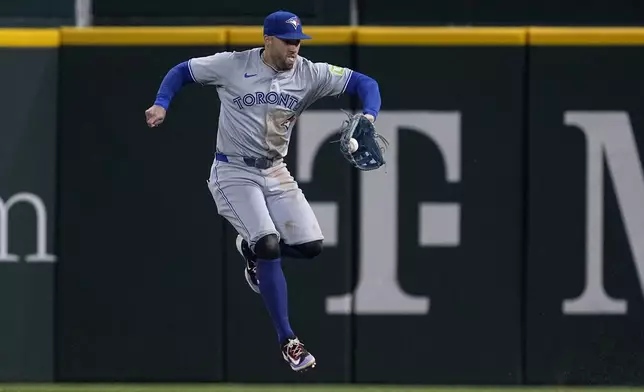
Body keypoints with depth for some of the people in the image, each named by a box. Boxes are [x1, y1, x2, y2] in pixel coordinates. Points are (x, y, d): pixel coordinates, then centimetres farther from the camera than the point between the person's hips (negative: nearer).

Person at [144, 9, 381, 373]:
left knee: (311, 246, -6)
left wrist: (369, 115, -23)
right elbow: (182, 71, 2)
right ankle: (288, 342, -16)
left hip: (275, 173, 5)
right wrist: (161, 105, -13)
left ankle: (251, 249, 27)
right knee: (269, 244, -21)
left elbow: (364, 82, -4)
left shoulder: (309, 74, -4)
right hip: (234, 172, -5)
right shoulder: (233, 66, -10)